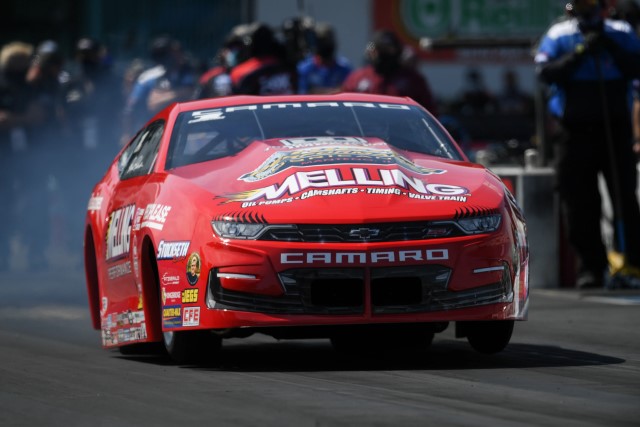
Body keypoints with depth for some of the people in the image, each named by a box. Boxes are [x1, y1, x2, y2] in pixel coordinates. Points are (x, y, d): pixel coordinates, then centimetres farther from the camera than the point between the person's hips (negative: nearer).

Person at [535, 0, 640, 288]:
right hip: (576, 131, 0)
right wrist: (579, 53, -17)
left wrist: (610, 47, -14)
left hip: (615, 127, 0)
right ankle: (590, 267, 5)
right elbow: (545, 72, -8)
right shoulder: (559, 36, 6)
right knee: (579, 203, -1)